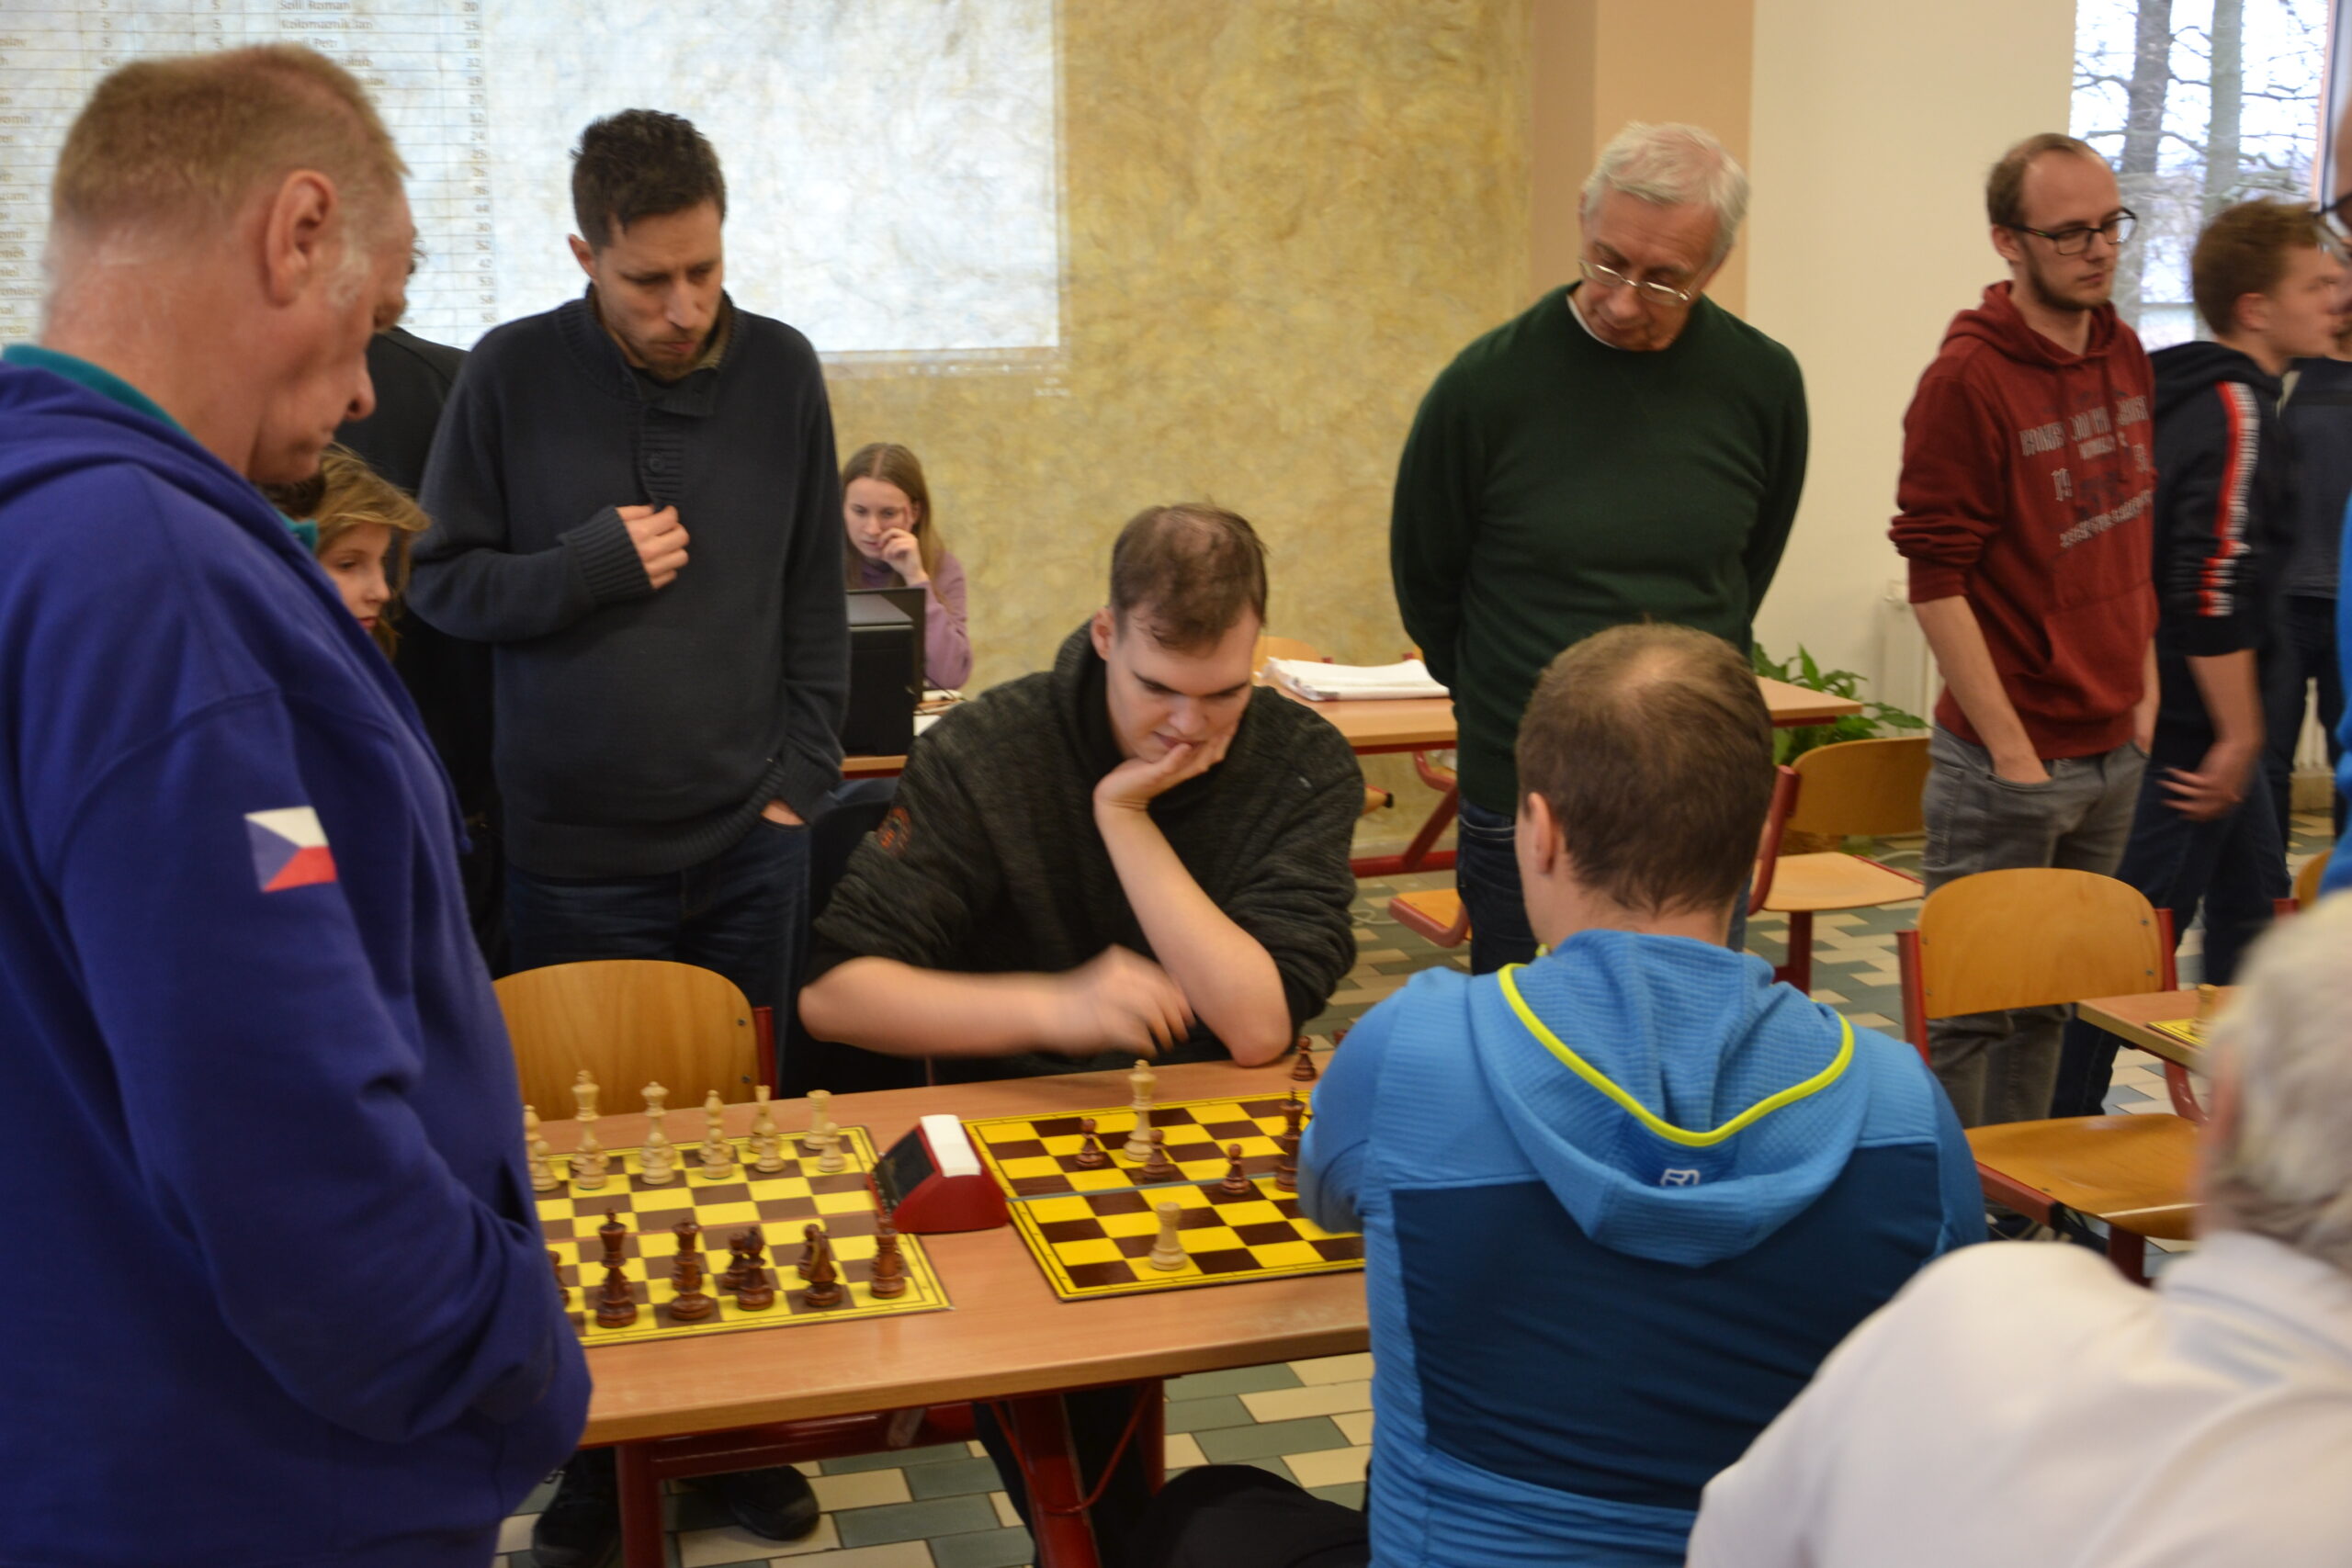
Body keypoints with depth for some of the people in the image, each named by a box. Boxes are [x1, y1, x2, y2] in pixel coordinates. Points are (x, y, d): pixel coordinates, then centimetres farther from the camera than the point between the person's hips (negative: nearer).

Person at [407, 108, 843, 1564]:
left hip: (749, 842, 2)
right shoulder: (513, 376, -7)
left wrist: (804, 775, 0)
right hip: (578, 853, -1)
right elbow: (445, 582, -1)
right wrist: (595, 560, -16)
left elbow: (816, 597, 5)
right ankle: (600, 1450, 25)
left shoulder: (781, 370, -1)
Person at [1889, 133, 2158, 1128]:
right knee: (1969, 1005, 3)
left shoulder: (2123, 357, 7)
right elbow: (1936, 581, -17)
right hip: (2005, 760, -7)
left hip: (2115, 750, 7)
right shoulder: (1966, 378, -15)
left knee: (2052, 997, 18)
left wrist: (2144, 689, 12)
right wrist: (2010, 751, -17)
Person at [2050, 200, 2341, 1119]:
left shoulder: (2195, 396, 12)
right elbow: (2214, 593, -25)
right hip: (2194, 724, -10)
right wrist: (2238, 737, -20)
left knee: (2253, 903, 20)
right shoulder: (2235, 412, -18)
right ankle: (2063, 1125, 2)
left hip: (2180, 713, 10)